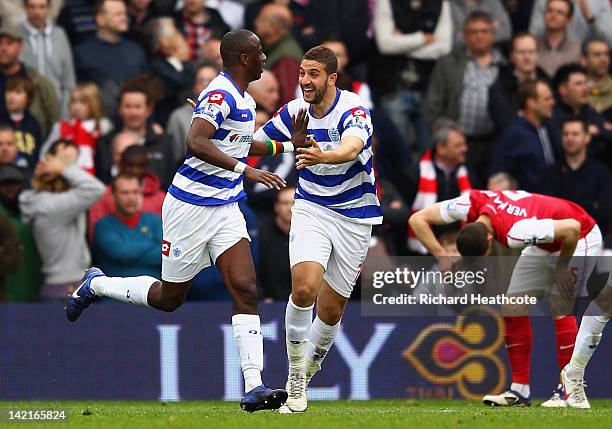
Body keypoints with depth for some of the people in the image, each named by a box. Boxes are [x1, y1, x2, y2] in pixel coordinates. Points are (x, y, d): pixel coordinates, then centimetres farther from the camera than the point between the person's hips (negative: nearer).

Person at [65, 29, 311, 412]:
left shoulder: (244, 100, 11)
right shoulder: (220, 94, -19)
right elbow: (196, 143, -33)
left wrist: (289, 144, 22)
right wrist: (246, 171, -38)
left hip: (226, 208, 8)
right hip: (192, 206, -8)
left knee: (246, 289, -8)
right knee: (170, 297, 6)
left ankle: (254, 387, -14)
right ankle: (96, 285, 31)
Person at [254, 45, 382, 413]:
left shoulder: (353, 110, -20)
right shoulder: (295, 111, -4)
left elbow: (351, 149, -42)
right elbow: (254, 142, 10)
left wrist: (322, 156, -63)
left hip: (355, 216, -2)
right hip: (311, 209, 2)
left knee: (331, 309, 3)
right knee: (304, 287, -21)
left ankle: (306, 376, 26)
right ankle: (295, 382, -10)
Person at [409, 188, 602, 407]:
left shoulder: (516, 233, -42)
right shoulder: (470, 205, -25)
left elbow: (572, 227, -41)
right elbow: (418, 219, -16)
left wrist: (562, 266, -27)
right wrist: (442, 258, -25)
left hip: (580, 239, -8)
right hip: (543, 245, 8)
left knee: (560, 309, -20)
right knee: (512, 309, -1)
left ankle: (569, 392, -14)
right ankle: (520, 390, 4)